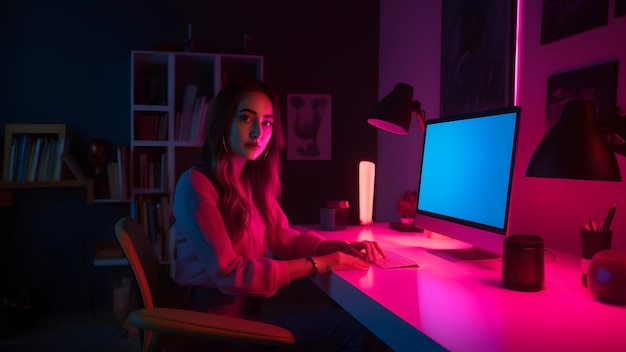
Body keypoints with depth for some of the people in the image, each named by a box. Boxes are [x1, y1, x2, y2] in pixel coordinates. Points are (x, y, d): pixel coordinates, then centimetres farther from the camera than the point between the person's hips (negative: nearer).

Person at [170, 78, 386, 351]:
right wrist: (319, 264, -22)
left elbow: (283, 238, 7)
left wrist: (342, 248, -10)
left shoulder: (253, 180, 5)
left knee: (356, 316, 0)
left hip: (248, 308, 7)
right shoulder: (196, 184, -19)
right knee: (352, 325, -10)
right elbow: (229, 275, -24)